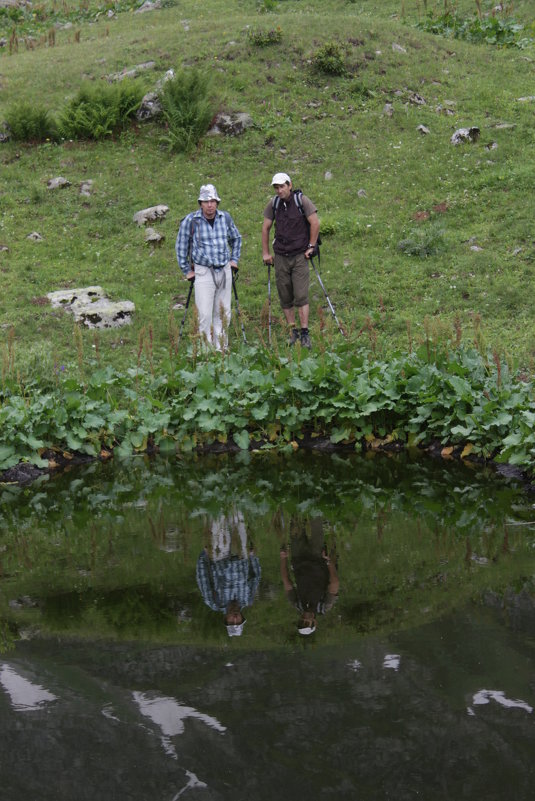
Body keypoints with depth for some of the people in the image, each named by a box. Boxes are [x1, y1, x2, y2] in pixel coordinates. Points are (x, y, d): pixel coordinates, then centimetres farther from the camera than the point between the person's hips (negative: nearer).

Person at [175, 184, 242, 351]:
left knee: (222, 313, 9)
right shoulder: (190, 220, -9)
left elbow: (236, 238, 23)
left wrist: (234, 259, 15)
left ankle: (221, 348, 20)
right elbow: (181, 247, 3)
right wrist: (187, 271, 5)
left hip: (225, 271, 4)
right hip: (203, 272, -4)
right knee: (205, 314, -10)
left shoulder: (225, 218, 3)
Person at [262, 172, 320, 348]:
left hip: (300, 255, -4)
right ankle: (292, 332, 15)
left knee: (301, 296, -10)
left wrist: (311, 247, -5)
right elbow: (265, 228, 13)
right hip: (281, 256, 4)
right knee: (285, 298, 5)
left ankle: (305, 333, -8)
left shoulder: (301, 200, -7)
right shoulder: (273, 204, 5)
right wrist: (265, 253, 11)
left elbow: (315, 223, -5)